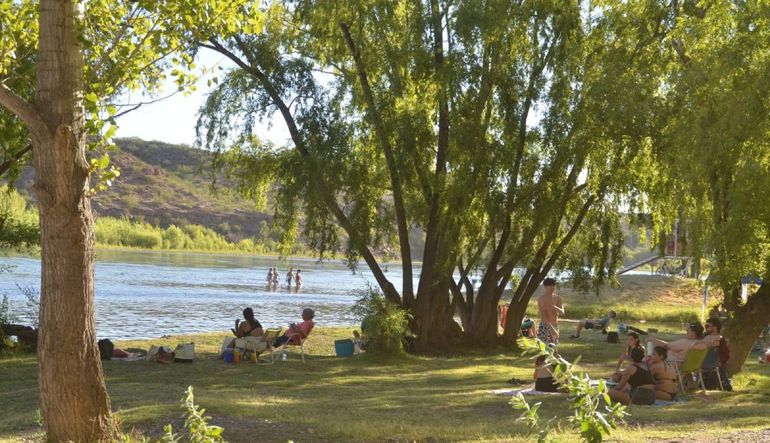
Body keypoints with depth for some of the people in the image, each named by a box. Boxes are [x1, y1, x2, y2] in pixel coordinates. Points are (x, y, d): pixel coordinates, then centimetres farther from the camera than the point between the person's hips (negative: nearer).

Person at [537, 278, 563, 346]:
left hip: (555, 327, 5)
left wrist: (555, 307, -30)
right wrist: (551, 328, -30)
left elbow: (562, 312, -7)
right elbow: (543, 315, -19)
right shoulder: (541, 299, -10)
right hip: (545, 327, -5)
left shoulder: (558, 298, 7)